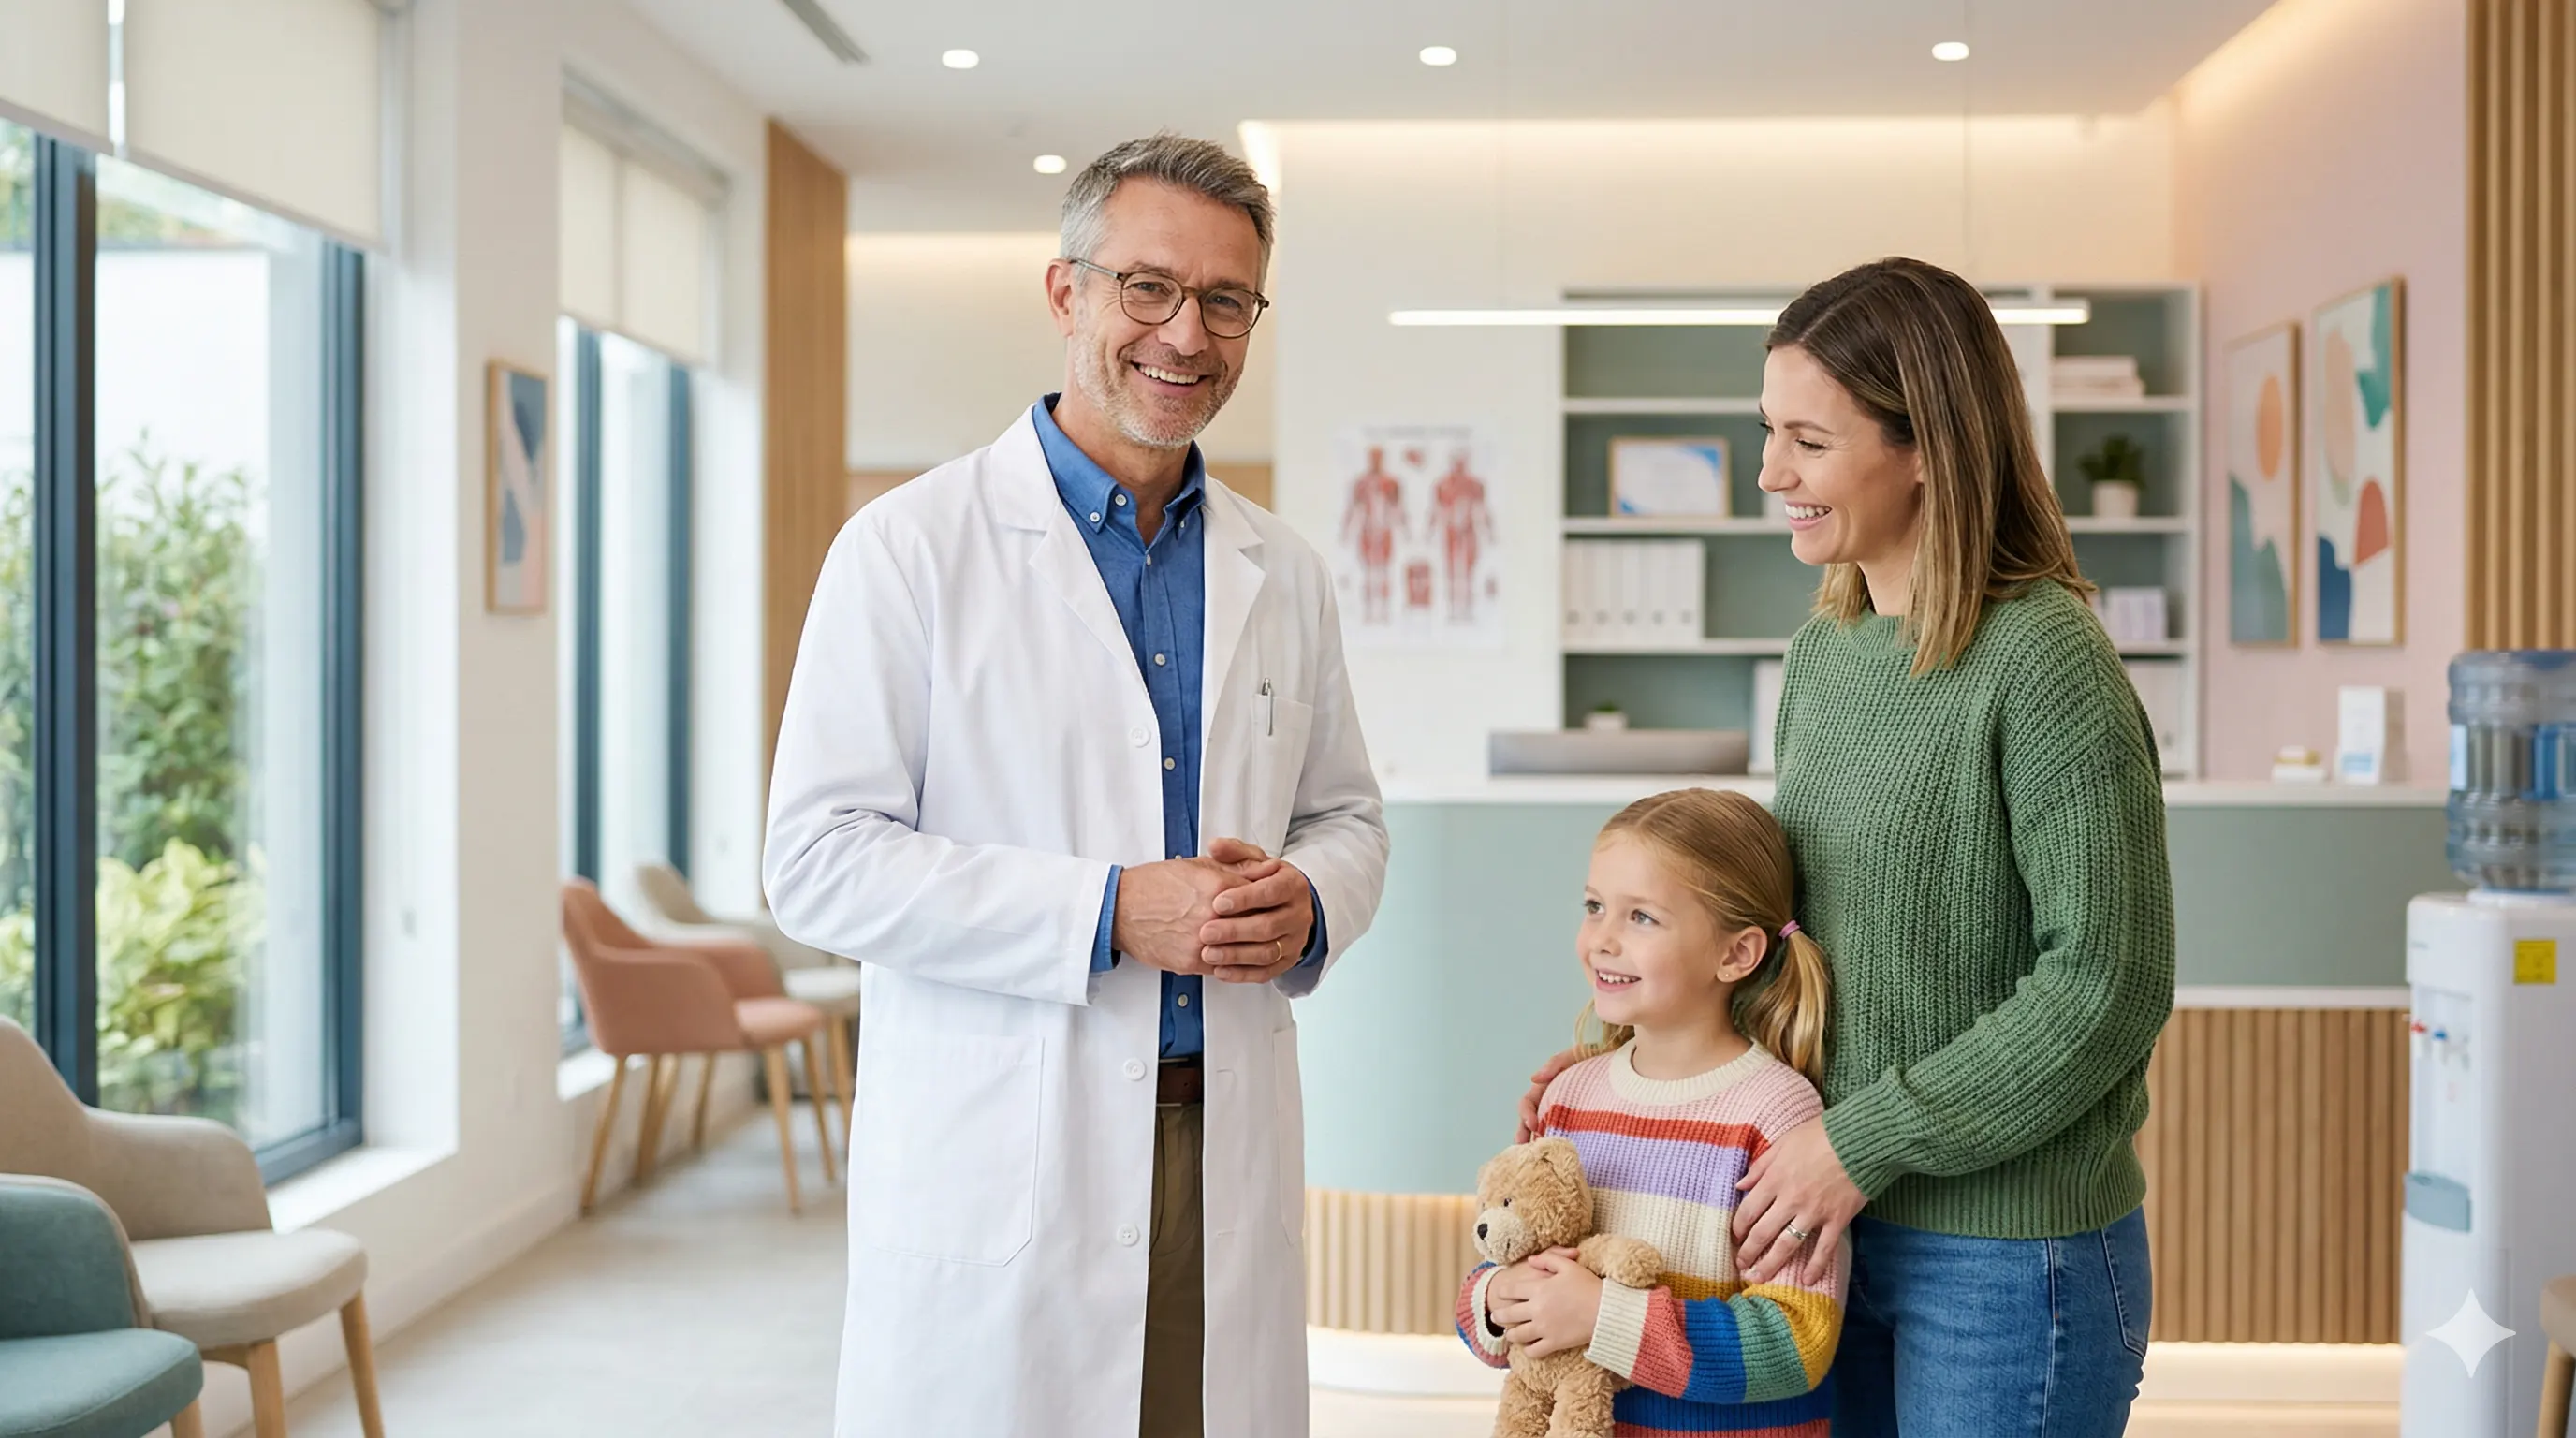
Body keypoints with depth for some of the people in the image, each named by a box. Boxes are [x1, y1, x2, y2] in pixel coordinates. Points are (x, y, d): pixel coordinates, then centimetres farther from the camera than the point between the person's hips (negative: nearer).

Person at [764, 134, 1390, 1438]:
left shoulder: (1281, 576, 12)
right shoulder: (911, 547, -5)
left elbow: (1347, 814, 20)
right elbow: (818, 862, -10)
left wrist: (1309, 904, -4)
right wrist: (1107, 914, -18)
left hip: (1224, 1141, 5)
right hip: (997, 1165, -4)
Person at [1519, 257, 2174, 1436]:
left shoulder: (2042, 658, -17)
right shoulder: (1824, 651, 6)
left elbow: (2108, 986, -19)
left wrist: (1865, 1139, -17)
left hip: (2009, 1251, -7)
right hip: (1845, 1228, 7)